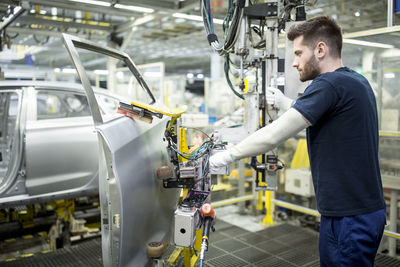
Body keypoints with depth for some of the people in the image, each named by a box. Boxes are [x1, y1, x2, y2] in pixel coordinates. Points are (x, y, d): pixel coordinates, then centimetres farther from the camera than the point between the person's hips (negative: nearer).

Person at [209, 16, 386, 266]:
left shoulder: (330, 83, -19)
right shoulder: (357, 81, 10)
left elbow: (272, 136, -22)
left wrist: (228, 155, -10)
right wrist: (286, 103, 18)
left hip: (350, 217, -9)